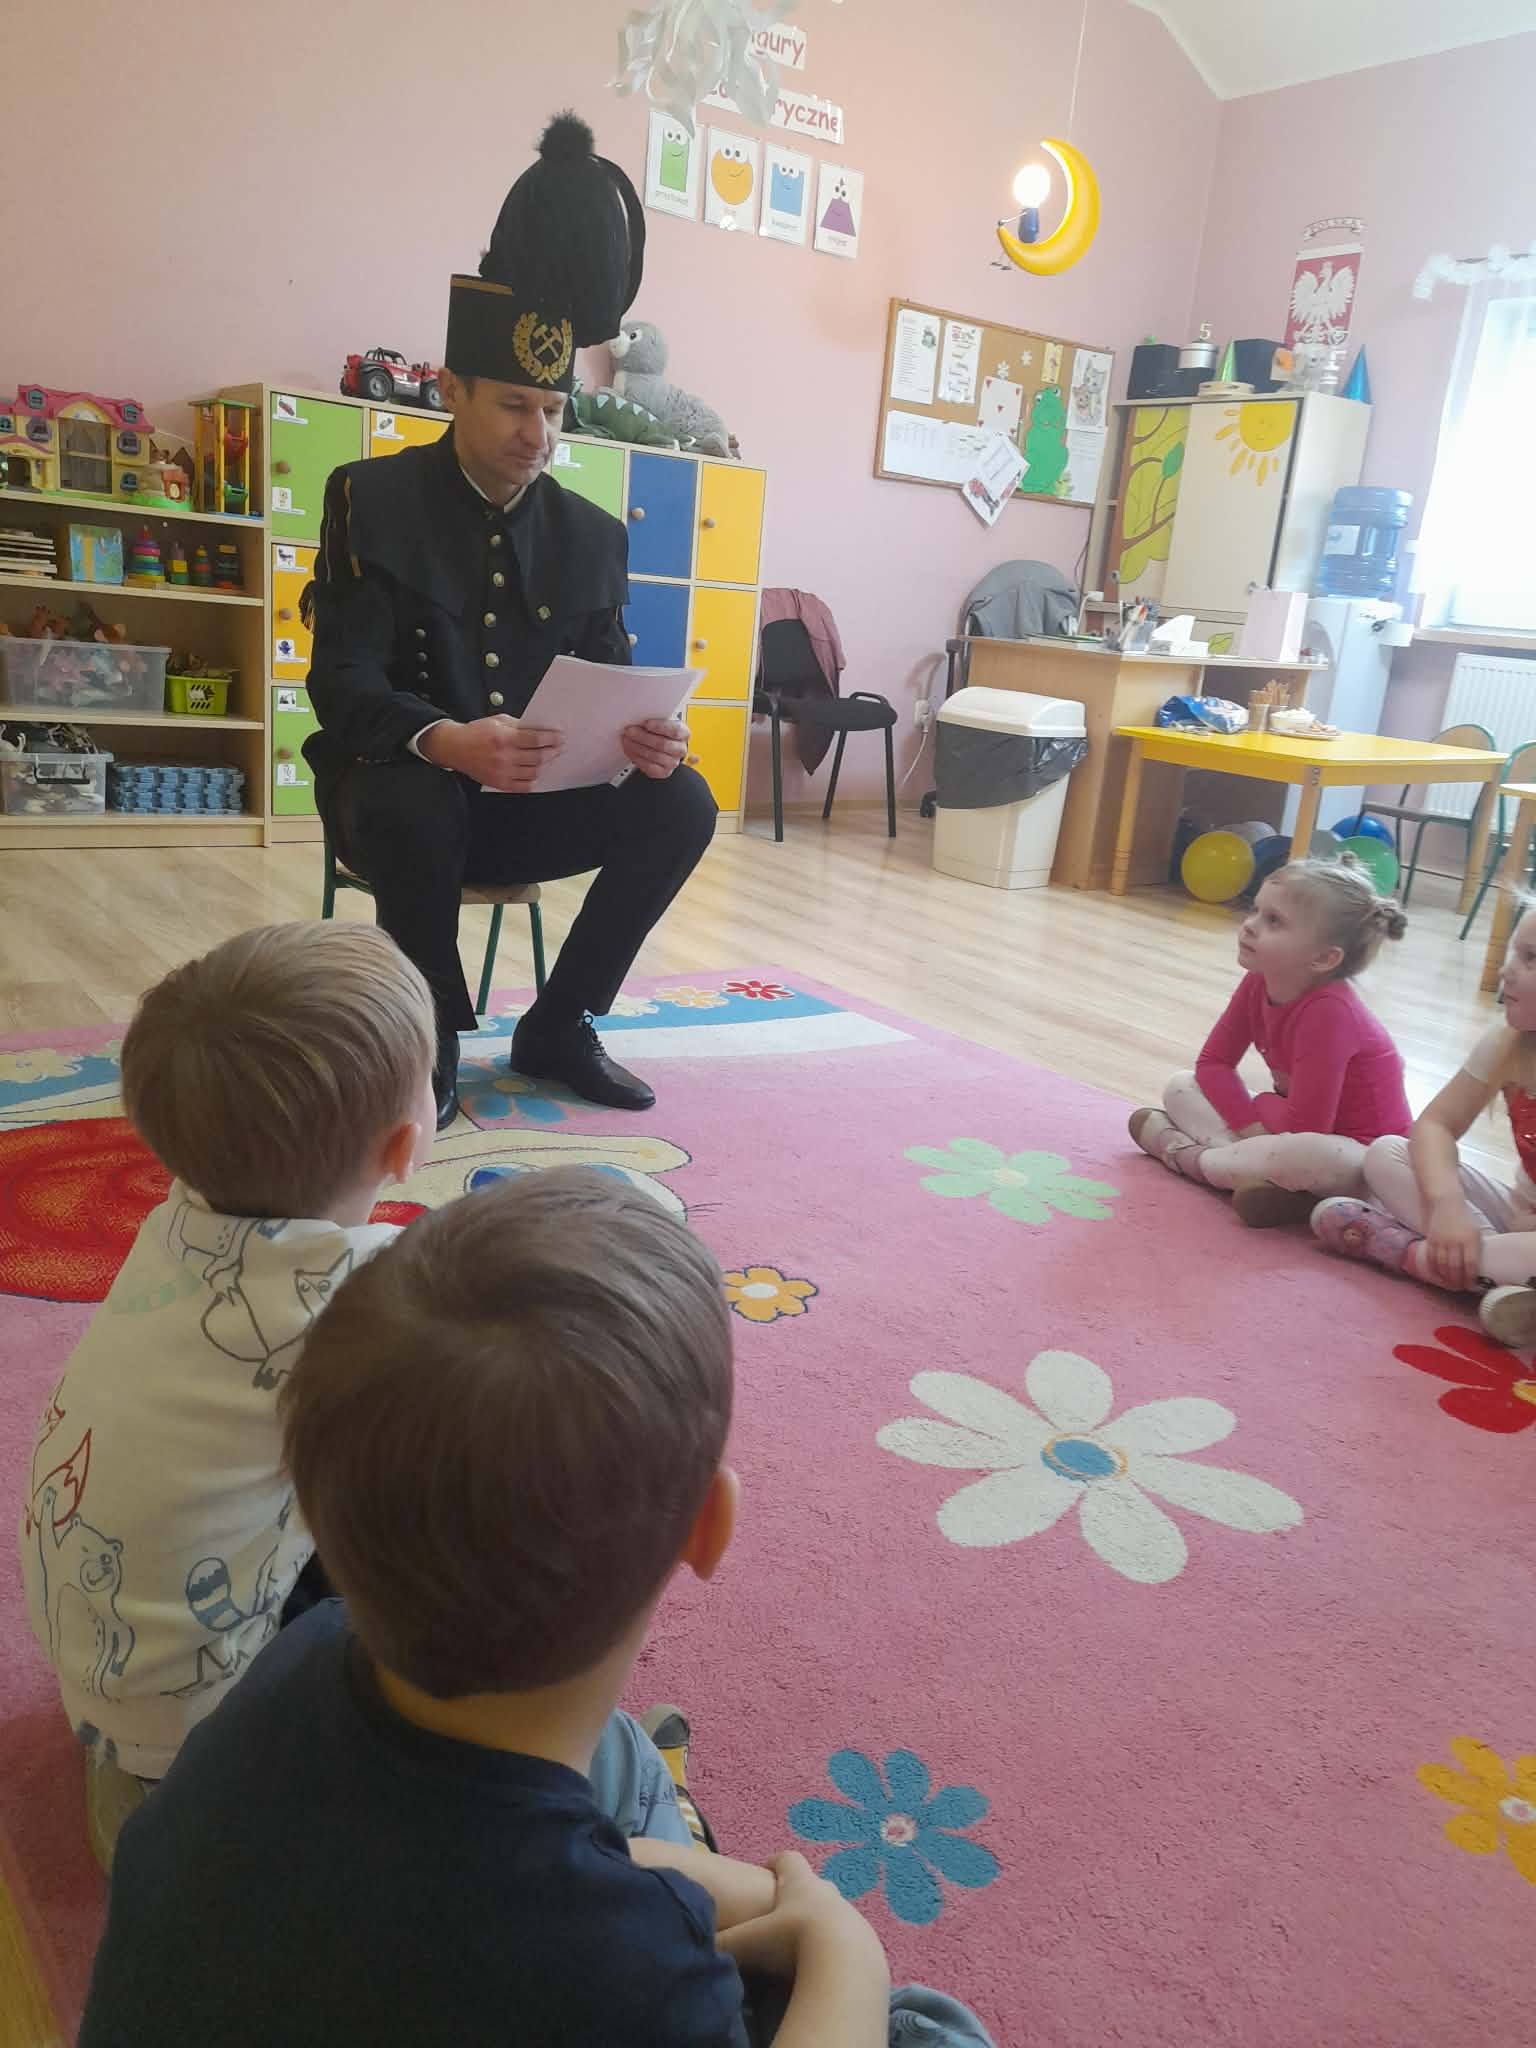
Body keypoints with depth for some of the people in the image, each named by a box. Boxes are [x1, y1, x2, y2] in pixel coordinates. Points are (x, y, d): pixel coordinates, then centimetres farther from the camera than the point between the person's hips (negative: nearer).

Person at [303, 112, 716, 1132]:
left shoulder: (593, 534, 5)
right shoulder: (373, 499, -7)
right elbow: (343, 683, -17)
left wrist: (646, 734, -25)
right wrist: (445, 742, -39)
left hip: (529, 798, 4)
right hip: (399, 787, -4)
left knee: (680, 804, -17)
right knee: (417, 806, -38)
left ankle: (559, 1027, -2)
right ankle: (428, 1047, -15)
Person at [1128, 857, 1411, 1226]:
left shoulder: (1328, 1011, -31)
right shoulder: (1258, 982, -8)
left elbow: (1304, 1128, -30)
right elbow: (1212, 1063, 0)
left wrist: (1260, 1106, -9)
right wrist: (1251, 1125, -16)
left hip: (1363, 1154, -8)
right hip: (1296, 1129, 8)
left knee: (1313, 1154, -42)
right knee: (1180, 1088, 0)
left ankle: (1192, 1158, -17)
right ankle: (1258, 1169, -22)